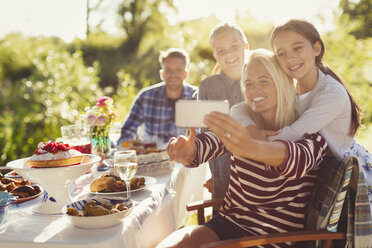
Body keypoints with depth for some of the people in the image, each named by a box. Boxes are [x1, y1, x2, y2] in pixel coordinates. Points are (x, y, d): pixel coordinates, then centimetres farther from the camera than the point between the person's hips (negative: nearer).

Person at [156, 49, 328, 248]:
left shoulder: (312, 135, -5)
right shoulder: (240, 127, 8)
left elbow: (299, 158, -29)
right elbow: (208, 142, -12)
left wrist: (251, 148, -50)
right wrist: (187, 152, -36)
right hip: (225, 224, 5)